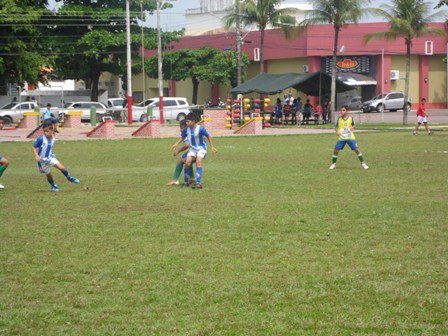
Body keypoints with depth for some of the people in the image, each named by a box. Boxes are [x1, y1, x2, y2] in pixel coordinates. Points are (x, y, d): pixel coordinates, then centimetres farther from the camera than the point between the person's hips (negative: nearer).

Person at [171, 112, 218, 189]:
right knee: (187, 163, -14)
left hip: (201, 148, -4)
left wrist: (212, 147, -9)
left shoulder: (200, 129, -20)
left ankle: (198, 183, -30)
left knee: (198, 162, -25)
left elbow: (209, 136, -8)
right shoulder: (186, 129, -8)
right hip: (192, 149, 4)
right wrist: (177, 143, -6)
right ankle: (186, 182, 3)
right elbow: (182, 137, 10)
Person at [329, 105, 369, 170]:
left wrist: (352, 128, -9)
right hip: (341, 138, 1)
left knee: (357, 149, -9)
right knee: (336, 150, -5)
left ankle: (363, 163, 4)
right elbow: (336, 127, 6)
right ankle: (333, 164, 15)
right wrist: (337, 131, -14)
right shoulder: (339, 119, -3)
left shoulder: (350, 118, -4)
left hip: (350, 137, -1)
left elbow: (353, 125, 12)